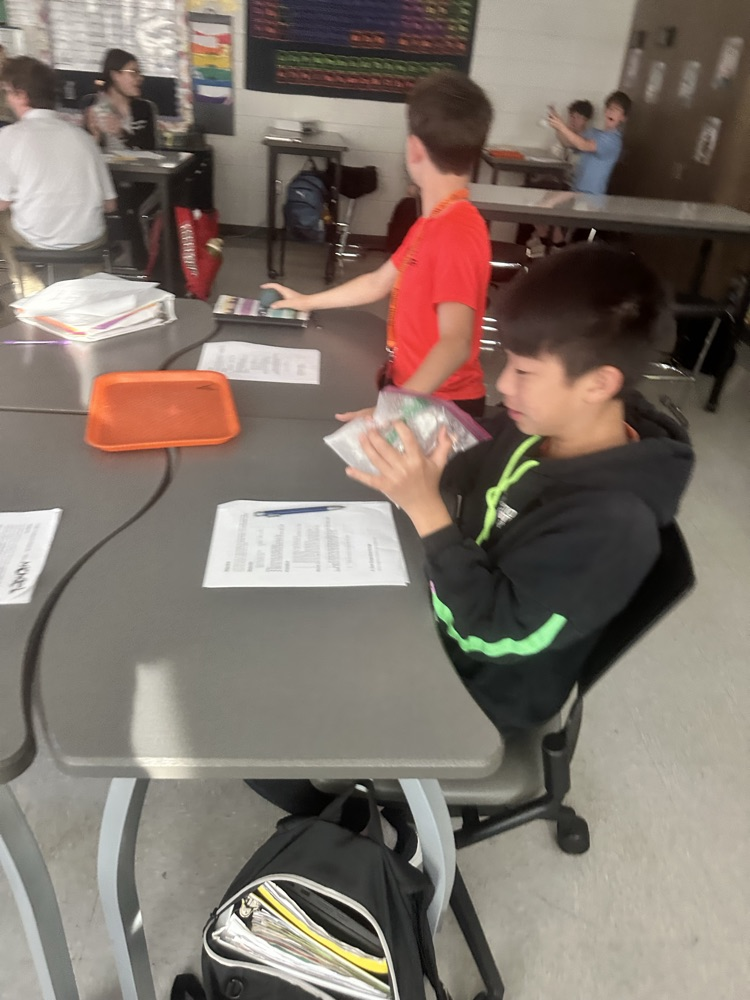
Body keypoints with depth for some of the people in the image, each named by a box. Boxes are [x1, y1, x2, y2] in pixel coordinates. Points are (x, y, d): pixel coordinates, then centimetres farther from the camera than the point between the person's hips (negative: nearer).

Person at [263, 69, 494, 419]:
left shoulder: (457, 233, -25)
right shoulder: (433, 221, 6)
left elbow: (455, 344, -34)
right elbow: (378, 283, 17)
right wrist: (307, 301, 25)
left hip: (439, 404, -8)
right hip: (411, 385, 8)